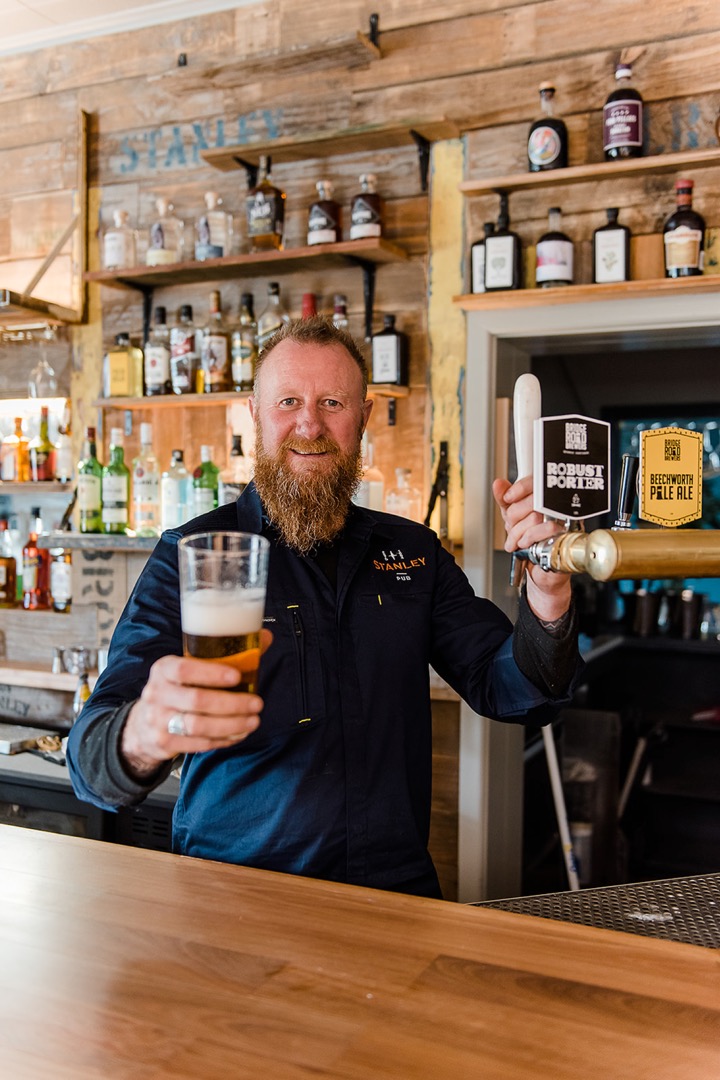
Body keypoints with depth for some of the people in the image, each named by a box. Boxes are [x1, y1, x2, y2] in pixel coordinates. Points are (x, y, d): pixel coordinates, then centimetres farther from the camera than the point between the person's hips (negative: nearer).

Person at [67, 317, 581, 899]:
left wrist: (547, 588, -12)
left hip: (395, 888, 2)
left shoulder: (413, 552, 10)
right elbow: (92, 761, -10)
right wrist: (142, 735, -35)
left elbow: (515, 694, 8)